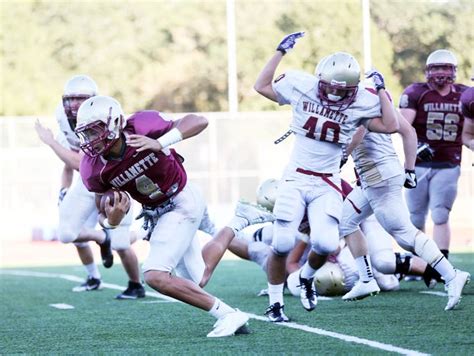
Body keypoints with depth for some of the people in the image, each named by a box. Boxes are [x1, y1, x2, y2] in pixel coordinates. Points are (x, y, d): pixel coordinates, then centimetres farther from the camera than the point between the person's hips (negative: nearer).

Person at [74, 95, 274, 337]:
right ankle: (236, 225, 45)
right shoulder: (93, 170, -17)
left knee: (156, 276, -20)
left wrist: (160, 143, -40)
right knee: (199, 280, 19)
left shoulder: (140, 128, -29)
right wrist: (110, 221, -29)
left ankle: (227, 315, -10)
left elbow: (199, 121, -26)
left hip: (182, 201, -6)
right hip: (155, 213, 6)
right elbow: (103, 214, -4)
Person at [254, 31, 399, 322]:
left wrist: (381, 91, -6)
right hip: (295, 179, 0)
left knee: (326, 243, -18)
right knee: (282, 244, -9)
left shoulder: (360, 102, -5)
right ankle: (275, 303, 12)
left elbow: (390, 126, -7)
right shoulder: (301, 86, -5)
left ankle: (307, 278, 17)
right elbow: (262, 86, 8)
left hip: (327, 184, 0)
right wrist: (281, 52, 5)